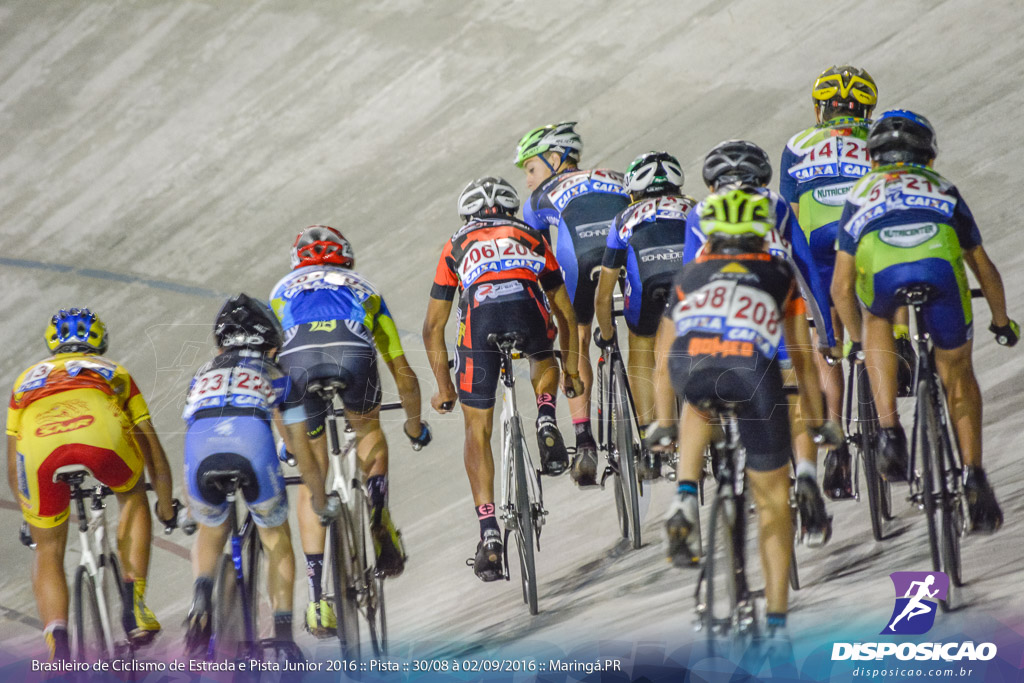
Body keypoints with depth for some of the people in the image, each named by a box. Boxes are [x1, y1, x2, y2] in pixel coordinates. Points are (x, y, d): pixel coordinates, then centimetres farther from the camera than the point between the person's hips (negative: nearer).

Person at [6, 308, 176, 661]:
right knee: (133, 496, 33)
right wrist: (166, 508, 55)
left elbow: (13, 468, 44)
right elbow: (152, 450, 40)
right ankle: (134, 604, 22)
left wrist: (29, 517, 59)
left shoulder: (28, 378, 42)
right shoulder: (114, 372, 39)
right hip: (101, 432, 0)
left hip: (39, 441, 1)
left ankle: (57, 645, -1)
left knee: (48, 551, 20)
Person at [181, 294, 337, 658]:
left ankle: (201, 596, 3)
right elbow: (304, 457, 34)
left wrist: (191, 508, 54)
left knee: (211, 532, 30)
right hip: (252, 446, -2)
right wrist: (321, 502, 49)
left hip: (202, 452, 2)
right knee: (277, 540, 23)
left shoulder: (203, 375, 38)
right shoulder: (278, 377, 32)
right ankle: (284, 634, 13)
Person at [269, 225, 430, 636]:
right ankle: (378, 513, 8)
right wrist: (414, 424, 57)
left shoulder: (283, 290, 40)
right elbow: (402, 370, 42)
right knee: (368, 430, 34)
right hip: (352, 353, 0)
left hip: (298, 358, 0)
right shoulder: (364, 288, 39)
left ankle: (319, 599, 7)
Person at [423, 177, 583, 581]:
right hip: (528, 308, 1)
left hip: (480, 315, -1)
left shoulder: (457, 247, 33)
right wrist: (571, 369, 47)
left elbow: (433, 326, 32)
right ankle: (546, 424, 9)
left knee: (477, 431, 12)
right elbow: (565, 312, 36)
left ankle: (489, 535, 4)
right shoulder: (531, 238, 34)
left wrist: (444, 387, 39)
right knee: (544, 359, 38)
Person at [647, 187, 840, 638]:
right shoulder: (780, 273, 33)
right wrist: (816, 422, 46)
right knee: (773, 503, 15)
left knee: (701, 402, 41)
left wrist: (664, 424, 53)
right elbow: (802, 357, 36)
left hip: (691, 368, 1)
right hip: (752, 369, -1)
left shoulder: (690, 275, 35)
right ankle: (777, 618, 13)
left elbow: (663, 361, 41)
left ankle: (686, 499, 20)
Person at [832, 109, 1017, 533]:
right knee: (957, 373, 24)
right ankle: (974, 475, 13)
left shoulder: (861, 193, 35)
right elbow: (983, 267, 42)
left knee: (876, 320, 35)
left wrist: (858, 340, 47)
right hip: (942, 272, 1)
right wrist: (1002, 322, 58)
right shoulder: (943, 190, 38)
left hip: (883, 275, -1)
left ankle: (889, 430, 19)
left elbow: (841, 288, 32)